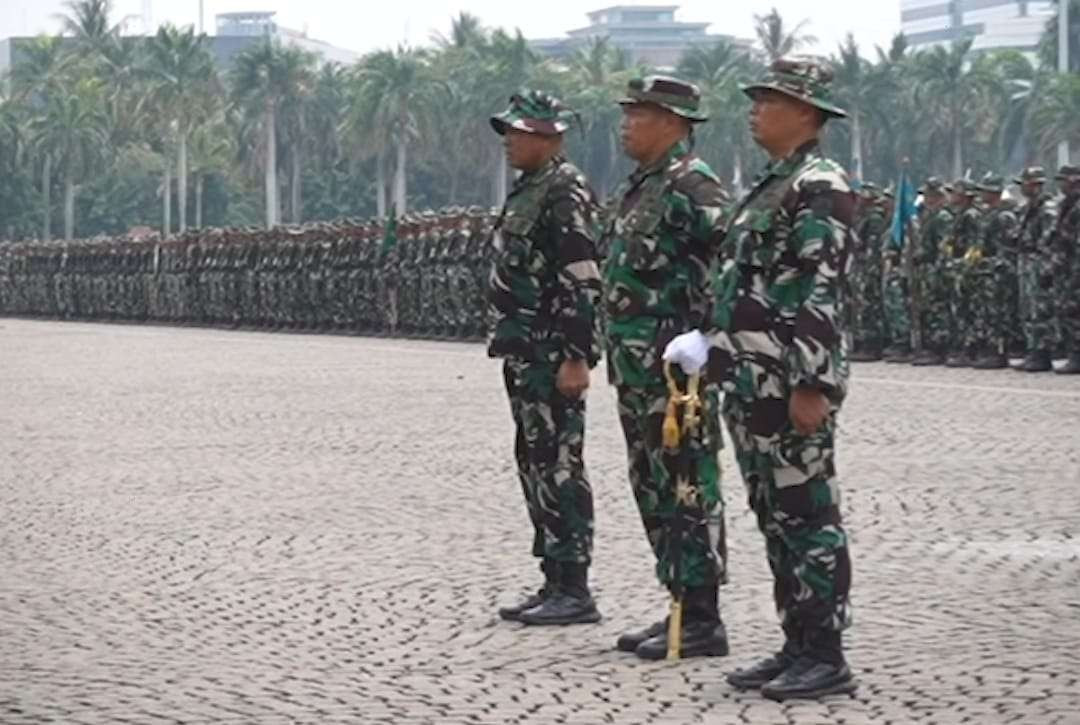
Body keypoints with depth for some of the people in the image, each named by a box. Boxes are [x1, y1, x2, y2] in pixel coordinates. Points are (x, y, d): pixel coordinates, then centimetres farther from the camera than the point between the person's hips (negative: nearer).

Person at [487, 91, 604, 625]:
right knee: (535, 466, 13)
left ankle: (574, 592, -4)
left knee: (559, 466, -8)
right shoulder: (528, 191, 17)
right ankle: (555, 583, 19)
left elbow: (582, 283, -20)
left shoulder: (565, 194, -14)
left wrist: (575, 358, -24)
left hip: (553, 356, -10)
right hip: (525, 354, 10)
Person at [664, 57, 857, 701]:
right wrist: (711, 342, 16)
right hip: (751, 384, 10)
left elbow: (821, 294, -20)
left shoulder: (820, 188, -13)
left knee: (808, 515, -5)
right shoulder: (771, 187, 18)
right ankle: (798, 646, 20)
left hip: (792, 386, -10)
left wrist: (812, 385, -23)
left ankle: (826, 657, 1)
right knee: (776, 518, 13)